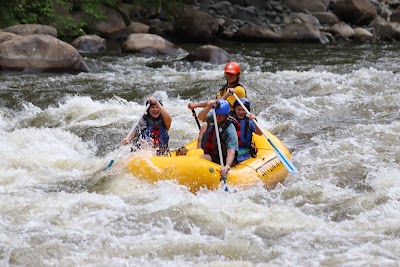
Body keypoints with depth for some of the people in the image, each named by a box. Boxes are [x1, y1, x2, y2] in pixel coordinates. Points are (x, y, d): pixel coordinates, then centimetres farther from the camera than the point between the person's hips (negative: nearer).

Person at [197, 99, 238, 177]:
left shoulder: (230, 131, -22)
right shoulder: (212, 117, -5)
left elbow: (231, 152, -30)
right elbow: (200, 117, -26)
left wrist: (227, 166, -46)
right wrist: (208, 108, -45)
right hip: (207, 153, 7)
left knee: (200, 159, -29)